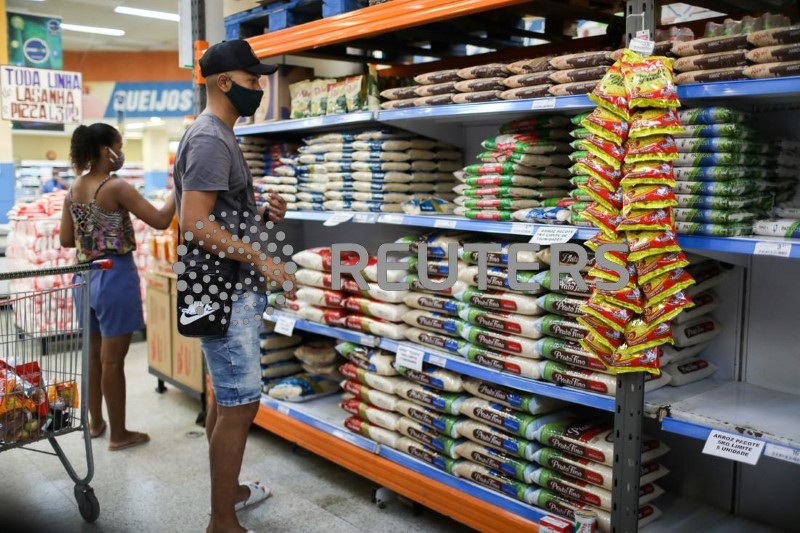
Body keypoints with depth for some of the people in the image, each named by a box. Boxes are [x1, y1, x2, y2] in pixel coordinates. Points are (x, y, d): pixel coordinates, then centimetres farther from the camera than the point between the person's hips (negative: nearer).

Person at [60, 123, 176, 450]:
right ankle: (119, 434, 12)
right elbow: (160, 220, -17)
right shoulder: (116, 188, -15)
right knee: (112, 359, 1)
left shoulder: (73, 190, 7)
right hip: (114, 276, -7)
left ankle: (95, 422, 32)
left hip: (85, 276, 8)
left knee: (93, 354, 19)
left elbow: (66, 240, 11)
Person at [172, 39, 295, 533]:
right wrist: (263, 260, -23)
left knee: (226, 397, 19)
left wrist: (264, 215, 5)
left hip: (235, 291, 10)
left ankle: (229, 489, 35)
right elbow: (194, 221, -24)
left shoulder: (222, 137, 16)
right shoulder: (209, 139, -16)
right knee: (241, 404, -4)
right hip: (227, 293, -10)